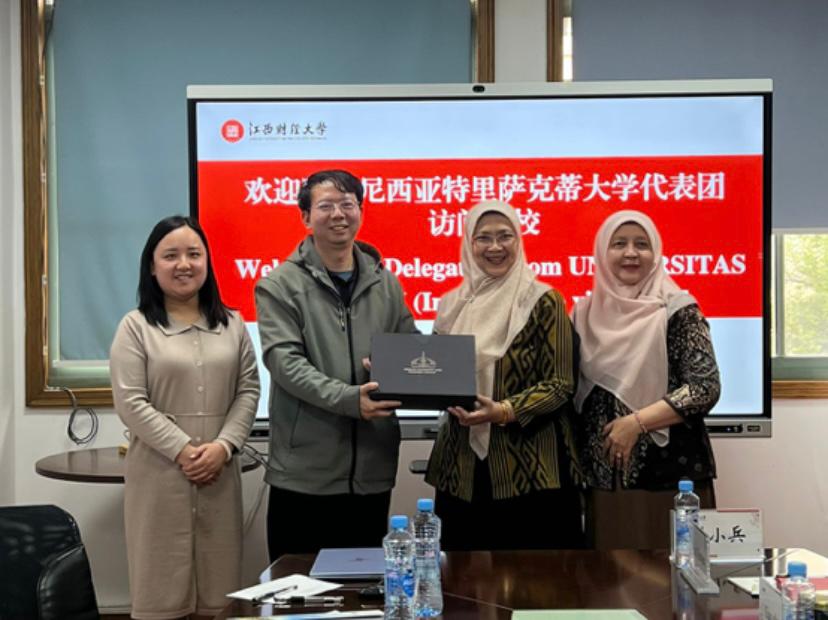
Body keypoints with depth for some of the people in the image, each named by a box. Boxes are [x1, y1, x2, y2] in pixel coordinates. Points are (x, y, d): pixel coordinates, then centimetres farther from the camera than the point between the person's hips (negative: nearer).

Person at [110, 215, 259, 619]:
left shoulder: (232, 325, 11)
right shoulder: (136, 327, 0)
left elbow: (248, 391, 7)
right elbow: (131, 403, -7)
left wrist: (224, 446, -9)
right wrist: (183, 450, -14)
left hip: (219, 473, 3)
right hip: (159, 473, -3)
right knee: (161, 584, 2)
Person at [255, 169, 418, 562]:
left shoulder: (385, 284, 10)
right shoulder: (280, 285, -3)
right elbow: (285, 362, -13)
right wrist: (349, 398, -25)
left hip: (372, 469, 4)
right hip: (304, 473, -4)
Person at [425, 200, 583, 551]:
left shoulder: (542, 301, -4)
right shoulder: (453, 305, 9)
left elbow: (560, 384, -8)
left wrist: (504, 411, -20)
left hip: (531, 468, -4)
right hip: (463, 468, 4)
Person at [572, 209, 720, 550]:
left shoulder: (676, 309, -4)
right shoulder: (586, 312, 9)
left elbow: (705, 388, -11)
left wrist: (636, 422, -15)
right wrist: (576, 460, 3)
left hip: (669, 473, -4)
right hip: (603, 475, 4)